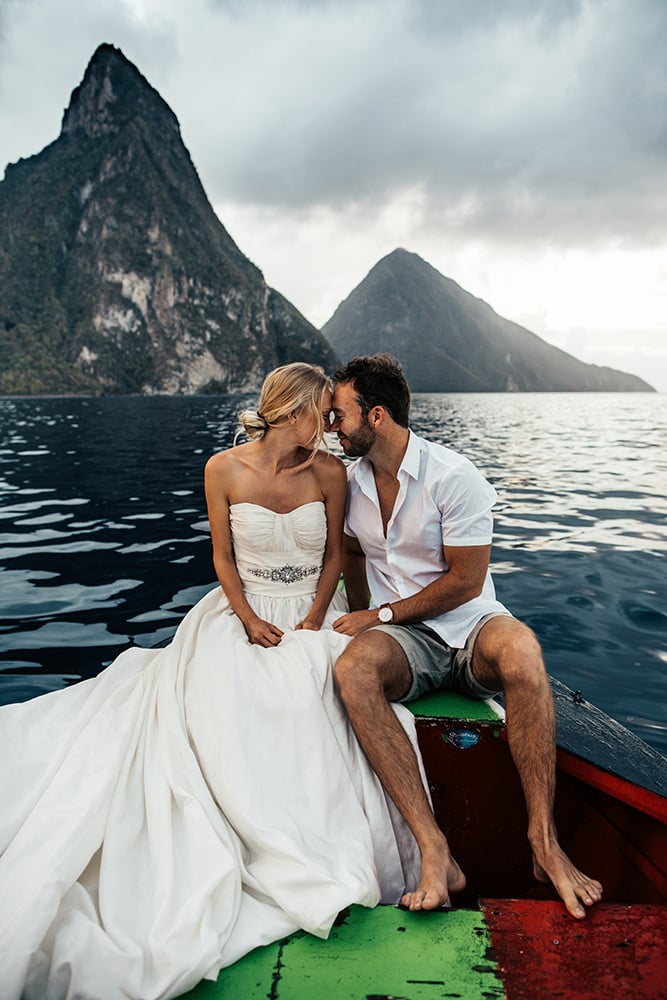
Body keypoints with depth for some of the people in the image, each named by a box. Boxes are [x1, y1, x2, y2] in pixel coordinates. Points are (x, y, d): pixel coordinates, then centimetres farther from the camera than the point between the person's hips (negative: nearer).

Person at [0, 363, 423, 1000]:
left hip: (311, 617, 0)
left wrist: (314, 620, -8)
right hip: (243, 613, 0)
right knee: (220, 709, -26)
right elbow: (223, 556, 1)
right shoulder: (225, 469, -6)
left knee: (305, 712, -27)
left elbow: (334, 553, 4)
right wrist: (249, 620, -11)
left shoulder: (329, 471, -4)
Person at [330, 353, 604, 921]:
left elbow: (465, 581, -11)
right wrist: (362, 620, 13)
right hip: (400, 639, 3)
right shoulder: (350, 480, 8)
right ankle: (436, 854, -34)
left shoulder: (453, 477, -11)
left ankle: (545, 842, -25)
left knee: (521, 648, -39)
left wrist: (380, 614, -11)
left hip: (469, 625, -3)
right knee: (352, 670, -33)